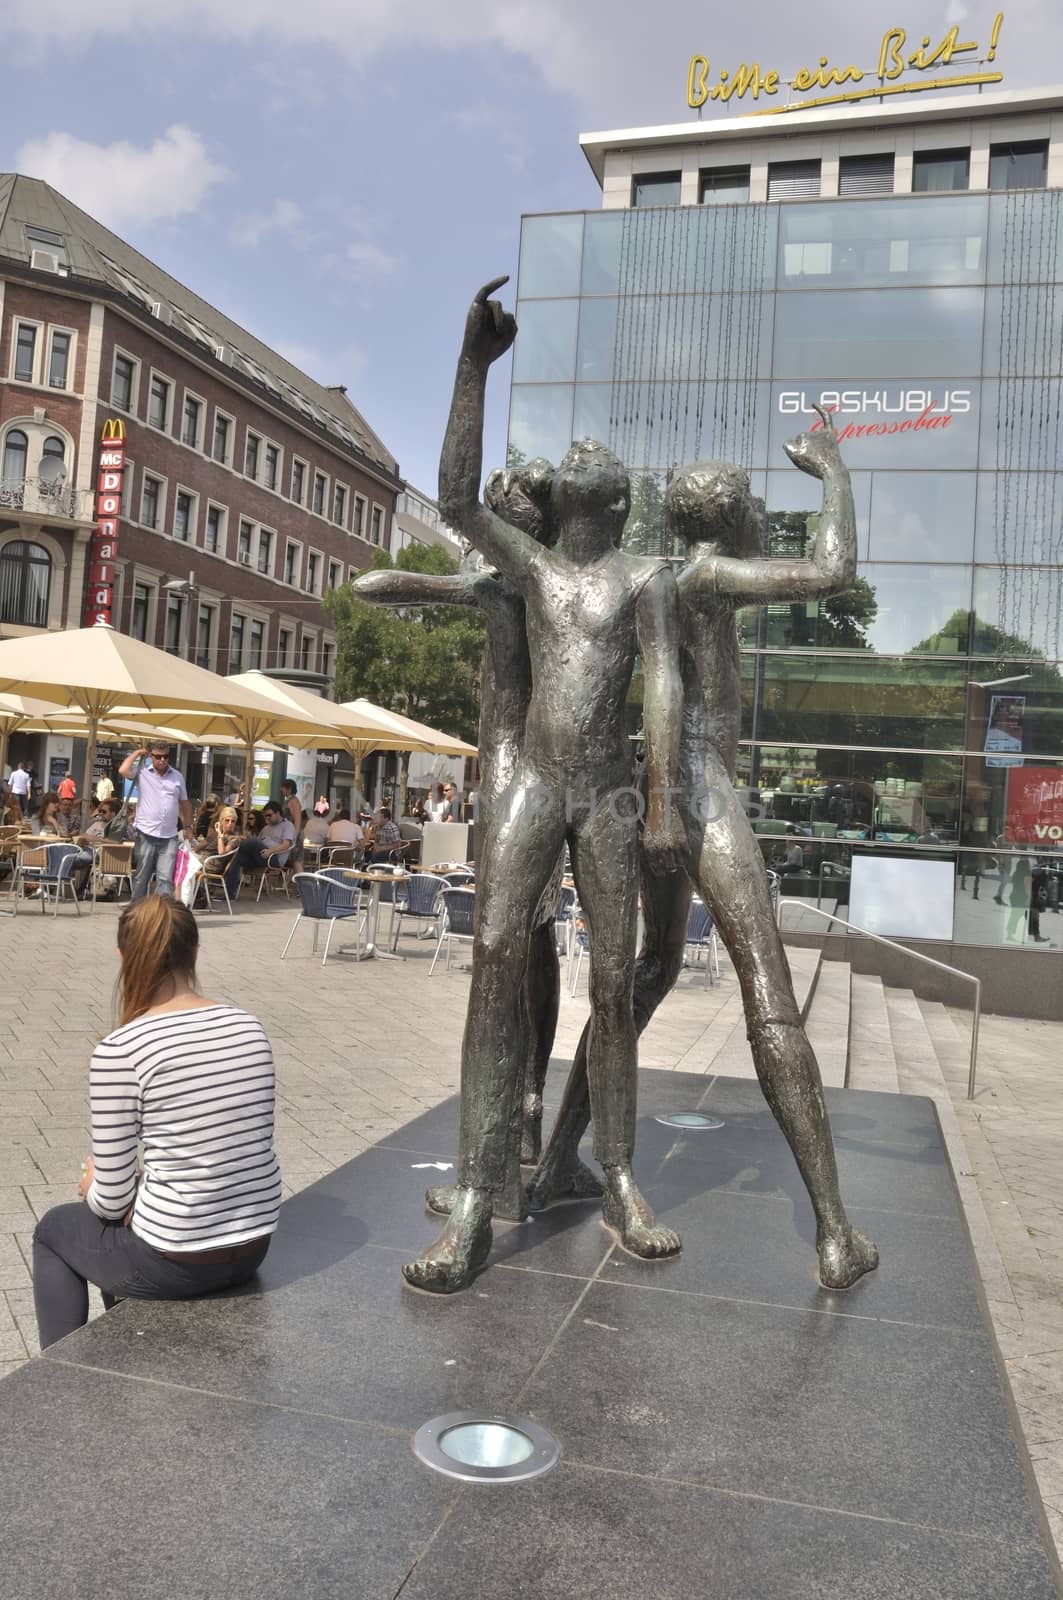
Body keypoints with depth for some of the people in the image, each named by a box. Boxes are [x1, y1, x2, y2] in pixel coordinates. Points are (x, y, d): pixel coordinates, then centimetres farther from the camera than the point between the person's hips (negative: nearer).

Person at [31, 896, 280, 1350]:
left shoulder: (119, 1049, -17)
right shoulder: (249, 1027, -1)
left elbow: (112, 1199, -11)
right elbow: (230, 1145, 8)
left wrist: (93, 1188, 12)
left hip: (175, 1262, -5)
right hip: (254, 1246, 5)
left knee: (54, 1230, 26)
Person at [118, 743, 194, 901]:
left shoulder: (177, 776, 9)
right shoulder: (141, 772, 0)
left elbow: (184, 803, 17)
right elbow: (123, 771, -19)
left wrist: (188, 827, 14)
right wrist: (138, 753, -5)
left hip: (169, 837, 2)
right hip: (146, 835, -2)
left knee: (166, 878, -3)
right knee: (141, 876, 9)